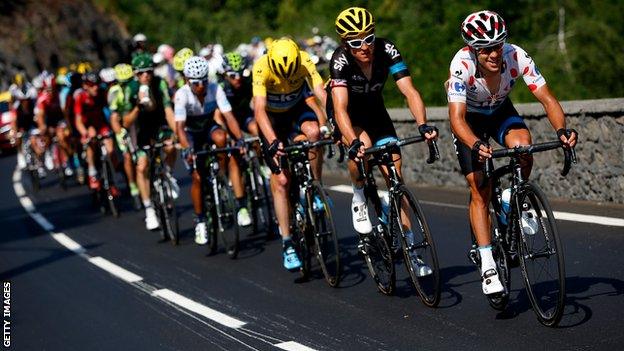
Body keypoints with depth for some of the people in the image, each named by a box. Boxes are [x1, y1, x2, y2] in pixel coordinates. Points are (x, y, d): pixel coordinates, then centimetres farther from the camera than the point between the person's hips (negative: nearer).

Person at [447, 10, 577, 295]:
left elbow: (547, 99, -29)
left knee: (523, 146, -31)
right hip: (470, 118, -2)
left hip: (500, 111, 2)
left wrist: (561, 129, -48)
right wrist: (476, 146, -60)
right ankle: (488, 267, -11)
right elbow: (456, 118, -42)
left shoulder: (517, 57, -30)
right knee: (480, 190, -13)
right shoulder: (461, 65, -35)